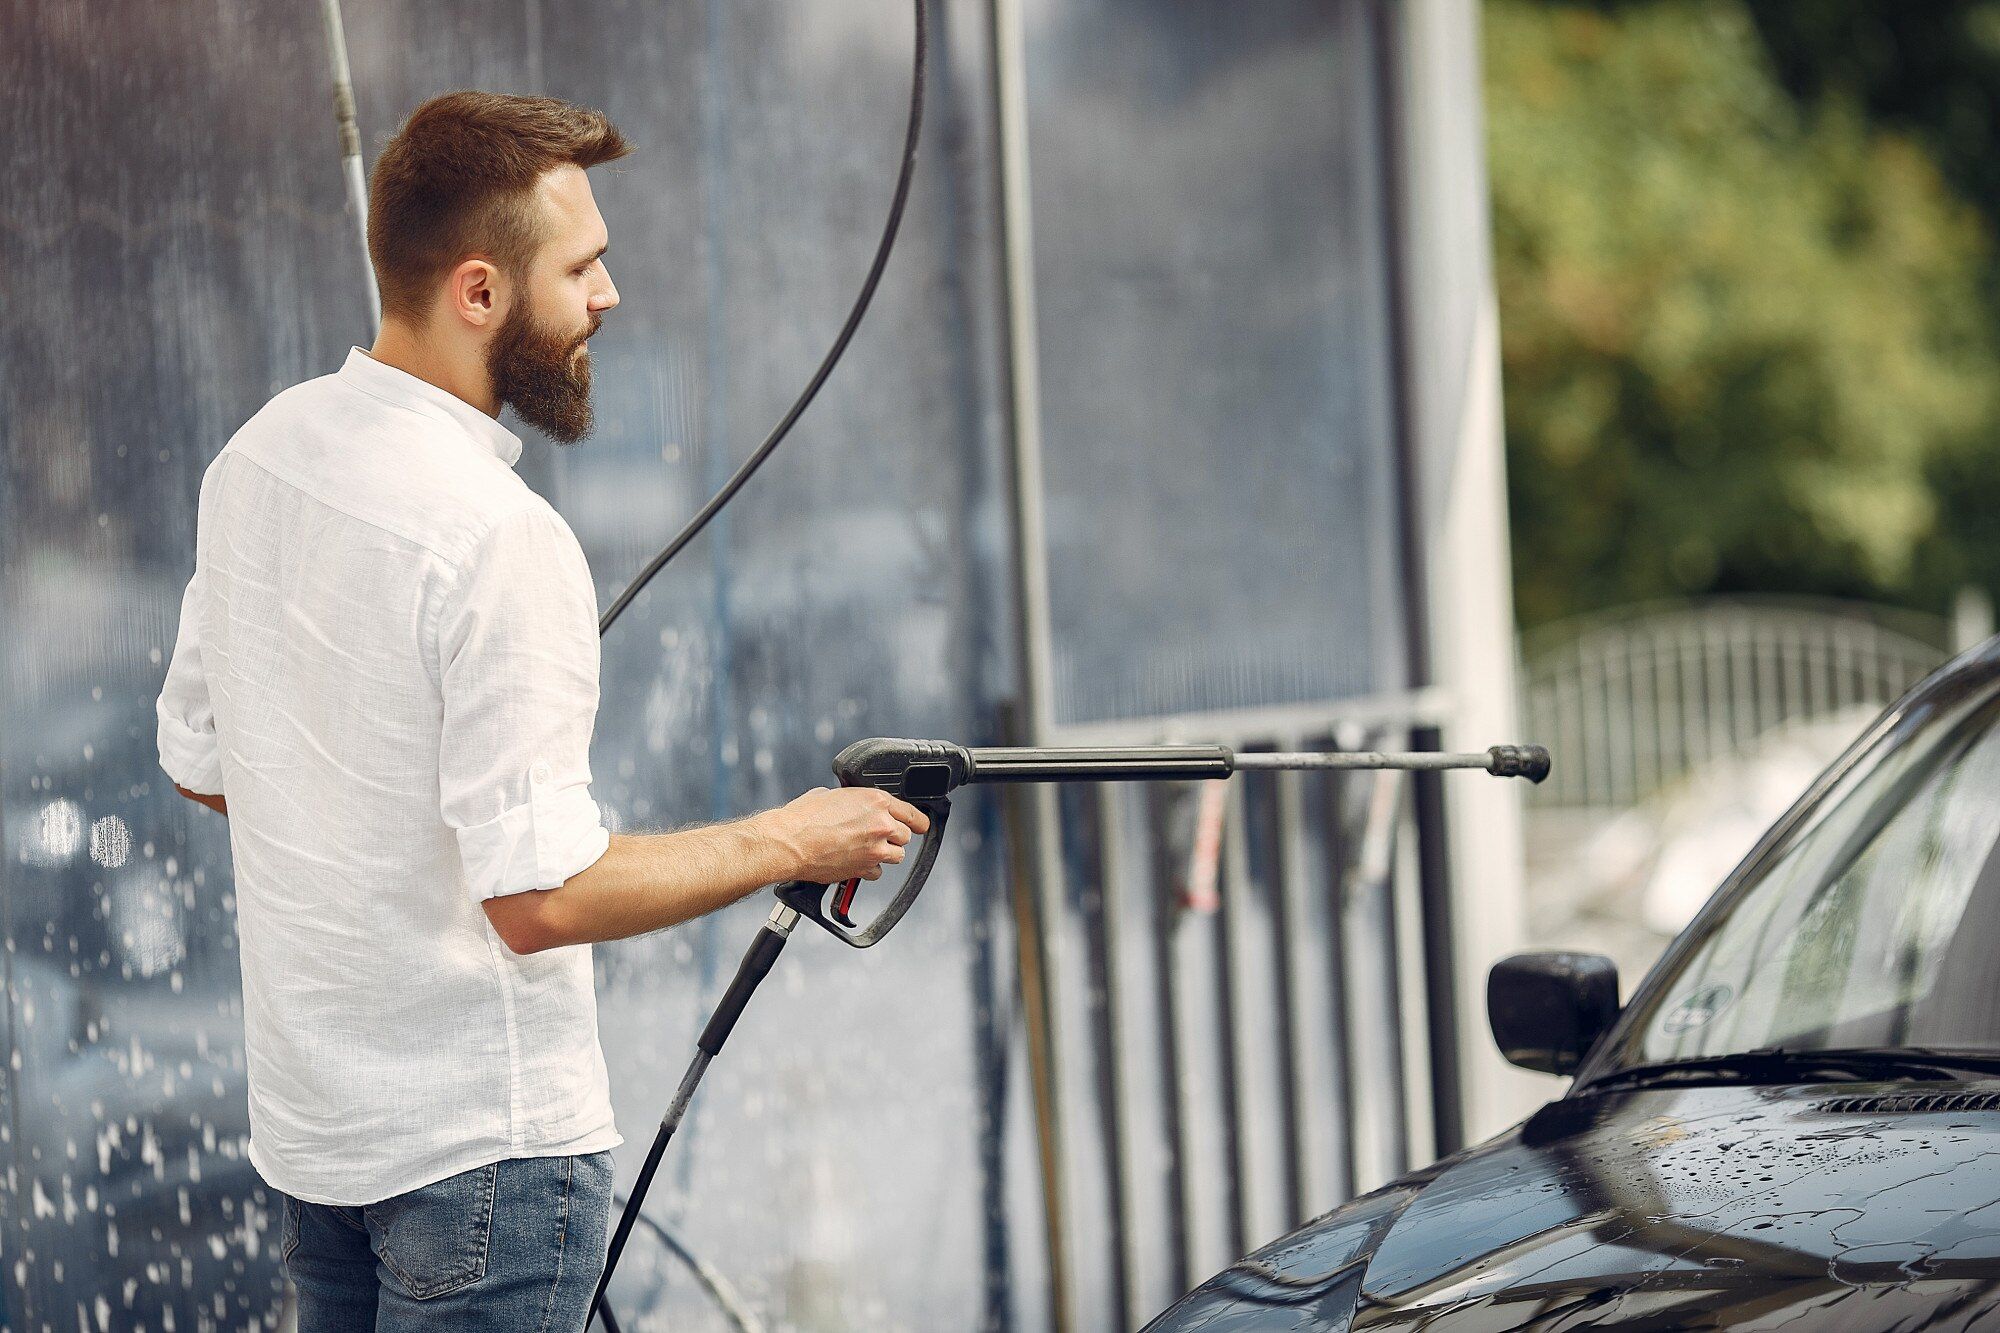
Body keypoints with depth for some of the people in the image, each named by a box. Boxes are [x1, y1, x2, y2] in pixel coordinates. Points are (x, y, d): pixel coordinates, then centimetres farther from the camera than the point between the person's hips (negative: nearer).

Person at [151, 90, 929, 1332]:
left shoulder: (261, 453, 3)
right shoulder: (498, 538, -24)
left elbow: (200, 756, 13)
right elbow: (541, 895, -25)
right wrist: (789, 843, -14)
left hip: (303, 1115, 8)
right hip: (481, 1139, -8)